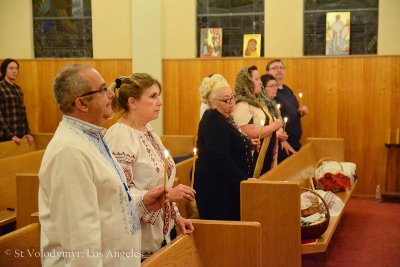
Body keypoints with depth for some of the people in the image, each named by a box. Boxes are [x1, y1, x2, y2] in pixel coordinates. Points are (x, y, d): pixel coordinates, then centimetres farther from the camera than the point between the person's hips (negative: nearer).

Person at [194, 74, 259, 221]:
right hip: (215, 188, -10)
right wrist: (244, 180, -24)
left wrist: (247, 144, 10)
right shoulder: (212, 123, -18)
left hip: (229, 186, 10)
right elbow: (221, 159, -25)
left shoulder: (224, 119, 12)